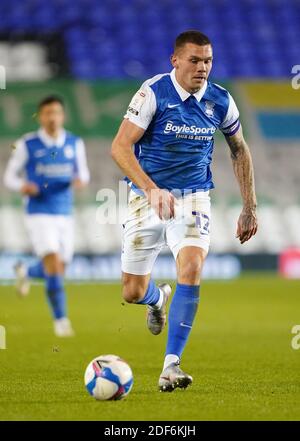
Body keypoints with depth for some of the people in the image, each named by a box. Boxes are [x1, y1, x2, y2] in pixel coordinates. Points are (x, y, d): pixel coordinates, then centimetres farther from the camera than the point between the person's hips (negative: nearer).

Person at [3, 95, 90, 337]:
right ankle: (61, 320, -9)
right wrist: (22, 186, -19)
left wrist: (80, 180, -11)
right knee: (54, 265, -18)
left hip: (65, 215, 4)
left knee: (59, 270, 12)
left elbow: (83, 172, 13)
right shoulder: (27, 145, -5)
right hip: (39, 215, -4)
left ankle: (26, 272, 45)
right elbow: (10, 176, 2)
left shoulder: (75, 143, 3)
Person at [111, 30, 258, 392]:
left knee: (191, 271, -25)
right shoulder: (153, 93, -14)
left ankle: (171, 366, -21)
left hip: (193, 198, 1)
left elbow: (239, 150, 14)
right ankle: (158, 298, 44)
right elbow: (120, 147, -19)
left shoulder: (220, 101, -2)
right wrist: (151, 189, -33)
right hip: (147, 198, -1)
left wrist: (250, 208, 12)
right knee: (133, 292, 4)